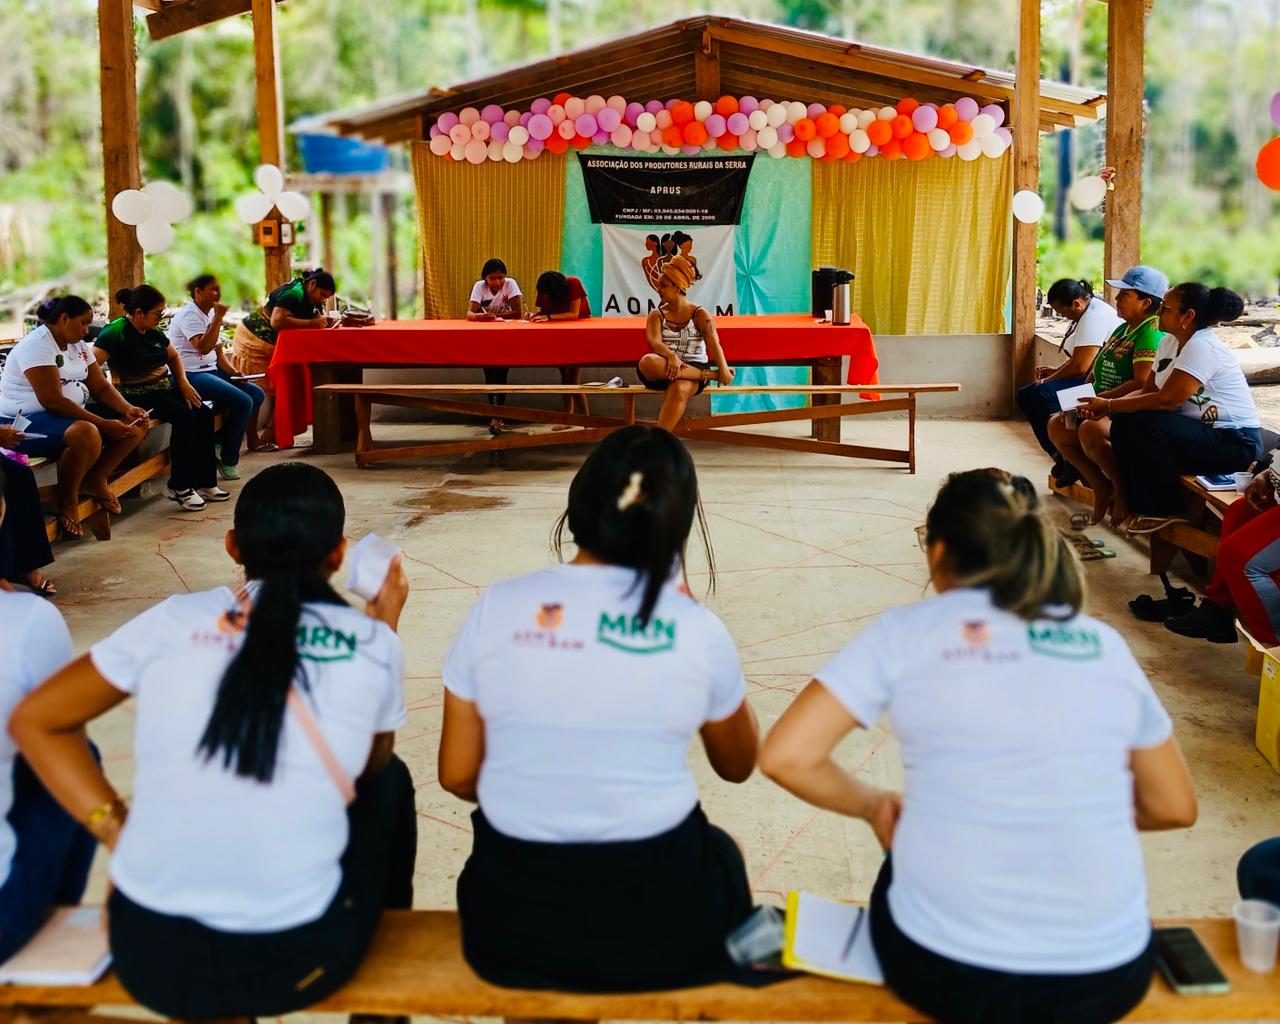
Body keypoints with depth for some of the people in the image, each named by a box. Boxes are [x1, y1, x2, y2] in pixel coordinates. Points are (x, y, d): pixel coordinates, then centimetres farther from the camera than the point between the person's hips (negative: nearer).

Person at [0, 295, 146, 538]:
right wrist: (104, 424, -29)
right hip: (26, 421, -9)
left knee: (137, 425, -2)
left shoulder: (78, 346, 11)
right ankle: (66, 500, -16)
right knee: (87, 434, -39)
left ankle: (95, 480, 6)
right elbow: (52, 400, -26)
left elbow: (101, 387, 9)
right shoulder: (37, 345, -18)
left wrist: (127, 409, -12)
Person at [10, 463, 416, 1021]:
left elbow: (35, 720, 11)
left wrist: (118, 831, 8)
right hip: (297, 963, -2)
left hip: (149, 956, 2)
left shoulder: (172, 621, 0)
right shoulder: (372, 644, -2)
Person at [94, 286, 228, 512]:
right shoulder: (117, 332, -14)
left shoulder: (153, 332, 11)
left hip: (164, 386, 9)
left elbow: (174, 356, 25)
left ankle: (204, 482, -5)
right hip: (137, 394, -9)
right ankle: (179, 487, -17)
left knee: (203, 414, -10)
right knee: (184, 416, -27)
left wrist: (184, 383, 8)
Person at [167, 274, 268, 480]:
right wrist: (218, 318, -22)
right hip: (189, 375, -10)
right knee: (243, 401, -22)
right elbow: (203, 347, -26)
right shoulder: (189, 315, -11)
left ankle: (219, 441, -1)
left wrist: (233, 372, 1)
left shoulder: (210, 315, 17)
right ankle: (228, 461, -9)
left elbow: (218, 353, 18)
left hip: (210, 370, 10)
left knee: (256, 394, -2)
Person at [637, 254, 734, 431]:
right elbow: (655, 342, -10)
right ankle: (710, 375, -29)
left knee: (680, 389, -39)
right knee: (647, 362, -35)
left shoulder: (699, 315, 5)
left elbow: (713, 343, -10)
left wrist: (723, 370, -28)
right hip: (666, 368, 2)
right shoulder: (657, 315, 10)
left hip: (694, 367, -2)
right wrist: (671, 356, -33)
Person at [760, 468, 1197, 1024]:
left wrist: (875, 804, 10)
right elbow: (1174, 807, 14)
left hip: (946, 969, -2)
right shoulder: (1106, 644, 6)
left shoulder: (907, 630, -2)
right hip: (1106, 976, 3)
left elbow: (785, 755, -7)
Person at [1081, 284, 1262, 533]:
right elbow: (1148, 391, 8)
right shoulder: (1170, 342, 8)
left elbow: (1166, 400, -27)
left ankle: (1167, 510, -11)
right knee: (1123, 423, -5)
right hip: (1205, 432, 9)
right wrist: (1107, 406, -9)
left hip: (1235, 441, -9)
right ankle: (1135, 503, 3)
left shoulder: (1202, 346, -21)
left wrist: (1109, 405, -19)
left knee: (1143, 426, -28)